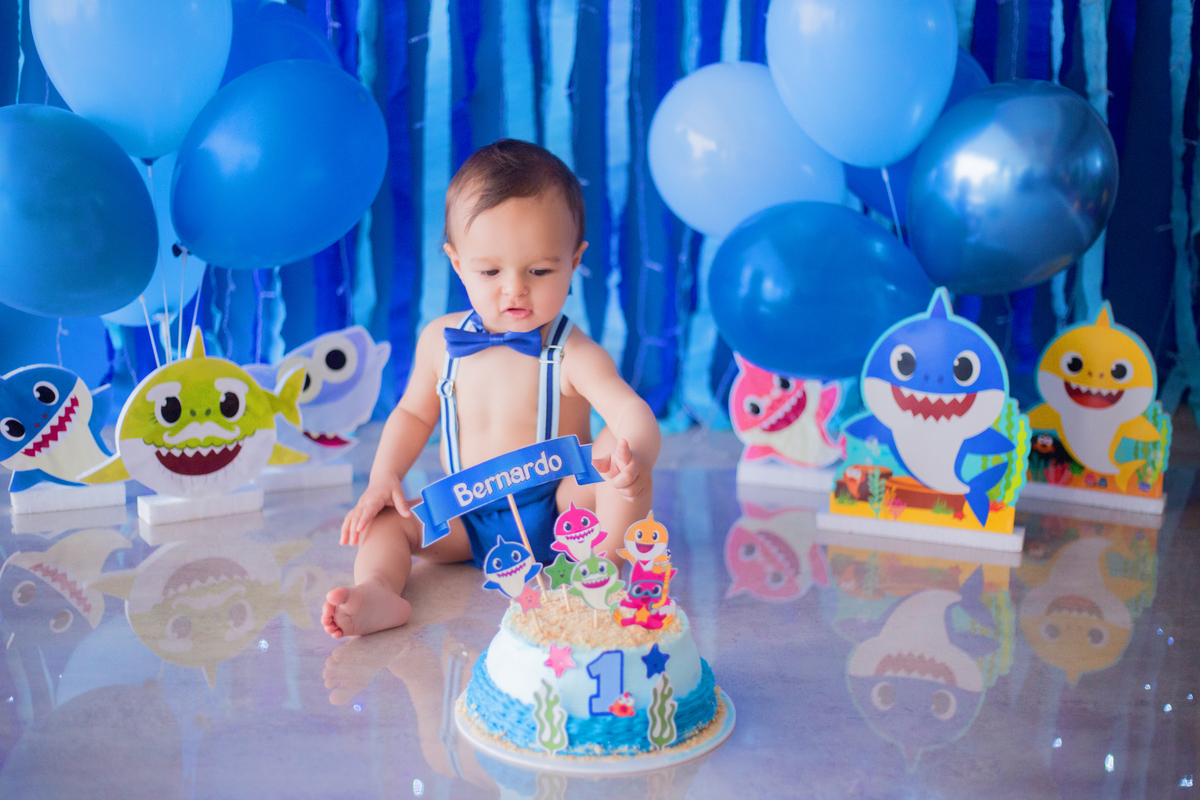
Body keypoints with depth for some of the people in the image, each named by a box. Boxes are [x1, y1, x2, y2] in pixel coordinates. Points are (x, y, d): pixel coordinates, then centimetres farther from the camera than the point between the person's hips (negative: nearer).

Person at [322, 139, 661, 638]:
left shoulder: (571, 355, -16)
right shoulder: (440, 340, -2)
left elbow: (631, 412, -31)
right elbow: (414, 413, 13)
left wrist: (634, 455, -55)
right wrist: (384, 476, -3)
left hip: (554, 515, -4)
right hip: (464, 523, 4)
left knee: (619, 462, -28)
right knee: (381, 518, -12)